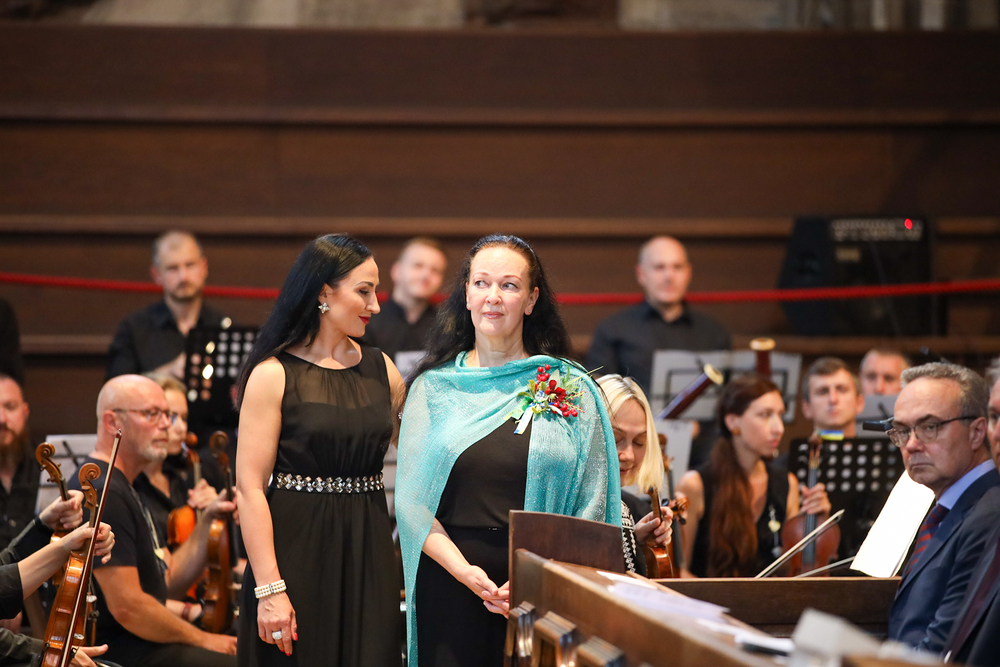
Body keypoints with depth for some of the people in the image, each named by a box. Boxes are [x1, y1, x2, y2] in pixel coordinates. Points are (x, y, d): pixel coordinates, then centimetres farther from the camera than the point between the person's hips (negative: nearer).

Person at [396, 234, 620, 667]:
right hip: (449, 584, 0)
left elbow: (593, 508, 0)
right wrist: (465, 572, -14)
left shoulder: (573, 390, 4)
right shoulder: (434, 386, 6)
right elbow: (411, 501, 1)